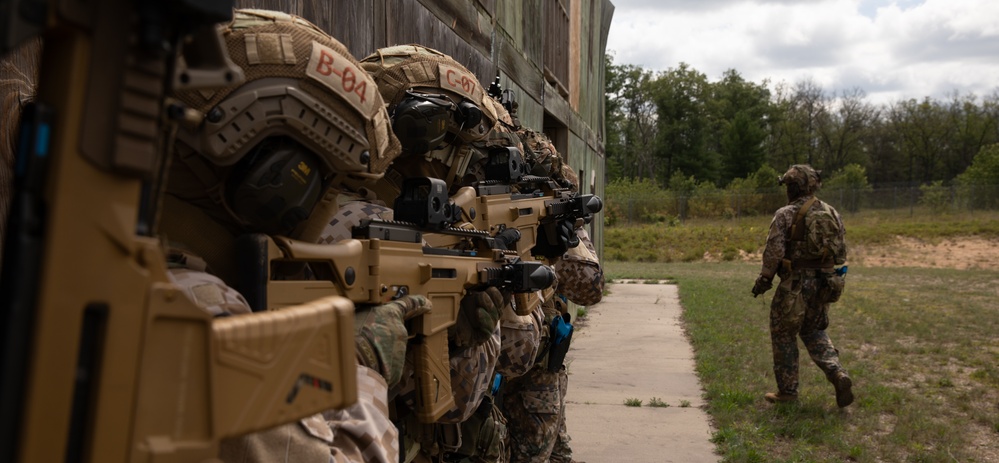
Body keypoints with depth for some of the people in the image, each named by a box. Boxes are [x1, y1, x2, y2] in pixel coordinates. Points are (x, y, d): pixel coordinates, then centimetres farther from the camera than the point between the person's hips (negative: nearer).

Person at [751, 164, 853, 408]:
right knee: (814, 332, 22)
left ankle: (787, 390, 15)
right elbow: (841, 253, 9)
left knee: (784, 335, 8)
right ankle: (838, 375, 4)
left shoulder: (785, 214, -11)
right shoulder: (831, 213, 6)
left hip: (795, 284, -6)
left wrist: (764, 280, -5)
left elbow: (774, 251, -15)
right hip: (823, 284, 6)